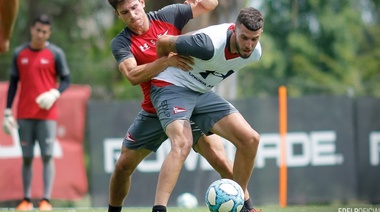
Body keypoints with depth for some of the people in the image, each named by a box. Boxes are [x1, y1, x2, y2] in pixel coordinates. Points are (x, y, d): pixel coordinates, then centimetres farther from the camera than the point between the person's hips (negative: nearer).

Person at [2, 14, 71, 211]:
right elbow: (13, 83, 11)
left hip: (47, 114, -2)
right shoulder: (19, 53, 8)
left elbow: (66, 80, 2)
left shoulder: (55, 53, 1)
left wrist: (54, 94, -18)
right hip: (24, 115, 2)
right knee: (27, 157, 4)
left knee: (47, 156, -7)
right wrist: (7, 112, 7)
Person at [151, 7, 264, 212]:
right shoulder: (210, 44, -33)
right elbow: (162, 41, -18)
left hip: (202, 92, 7)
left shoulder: (255, 52, -11)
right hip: (172, 87, -7)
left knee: (250, 139, -4)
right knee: (182, 143, -32)